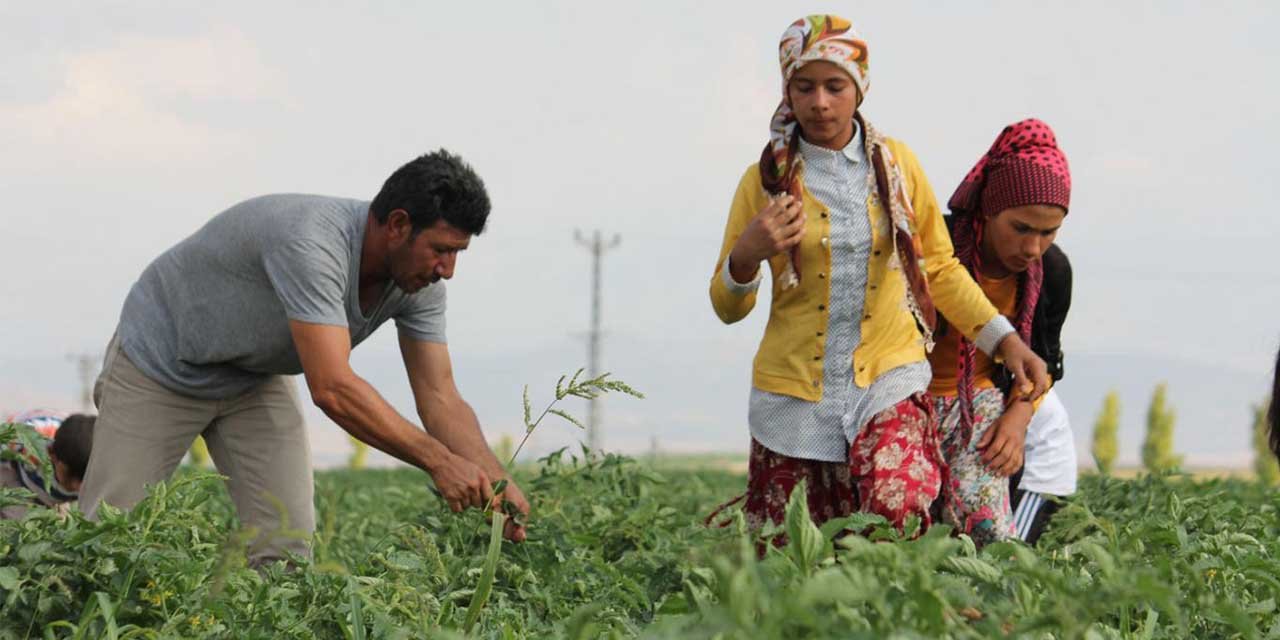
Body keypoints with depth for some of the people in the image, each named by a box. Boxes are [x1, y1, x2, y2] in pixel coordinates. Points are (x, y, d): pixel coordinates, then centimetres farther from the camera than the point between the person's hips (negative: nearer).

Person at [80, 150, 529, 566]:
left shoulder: (419, 281, -16)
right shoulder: (311, 242, -41)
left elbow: (441, 399, -14)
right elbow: (333, 389, -46)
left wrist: (494, 479, -30)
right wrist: (438, 461, -46)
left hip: (255, 376, 7)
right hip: (162, 361, -6)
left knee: (286, 544, -7)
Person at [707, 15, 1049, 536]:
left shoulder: (896, 164, 3)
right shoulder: (767, 180, 0)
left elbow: (940, 268, 12)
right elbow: (728, 308, 3)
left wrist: (1004, 339, 1)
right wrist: (747, 256, -18)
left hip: (887, 378, 0)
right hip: (795, 390, 0)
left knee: (896, 511, -25)